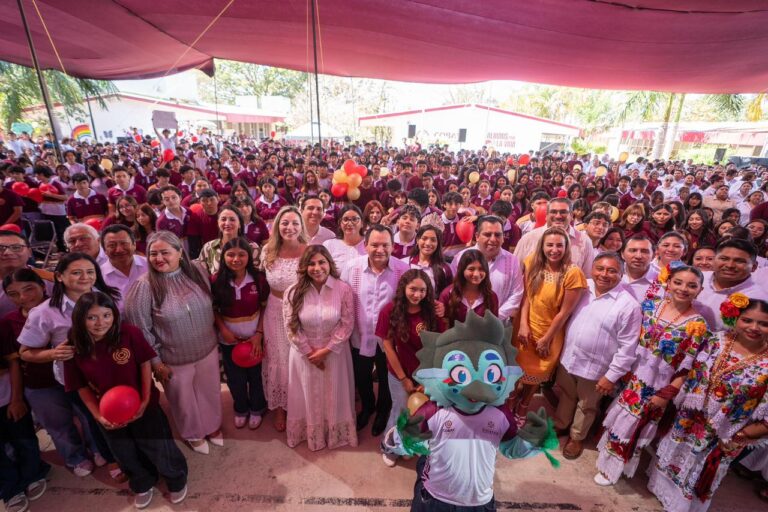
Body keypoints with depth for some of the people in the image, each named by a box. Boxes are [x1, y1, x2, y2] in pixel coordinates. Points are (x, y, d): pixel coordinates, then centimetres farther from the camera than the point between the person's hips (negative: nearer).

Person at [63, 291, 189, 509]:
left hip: (142, 406, -3)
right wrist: (98, 415, -13)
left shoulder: (130, 333, -24)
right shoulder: (74, 348, -16)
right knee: (127, 455, 25)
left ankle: (177, 481, 42)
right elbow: (81, 387, -5)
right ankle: (143, 485, 55)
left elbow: (145, 363, -12)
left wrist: (146, 399, -17)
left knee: (160, 449, 11)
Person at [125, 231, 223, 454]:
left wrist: (217, 335, 9)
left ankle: (212, 426, 52)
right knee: (183, 399, 21)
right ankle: (192, 434, 50)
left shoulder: (199, 273, -9)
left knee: (210, 392, 23)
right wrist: (156, 361, -8)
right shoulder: (144, 286, -19)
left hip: (208, 350, 3)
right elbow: (140, 328, -13)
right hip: (174, 359, -3)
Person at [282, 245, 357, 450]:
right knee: (308, 396, 20)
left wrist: (326, 350, -15)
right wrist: (310, 352, -10)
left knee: (334, 396, 18)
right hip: (304, 354, 1)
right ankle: (310, 434, 47)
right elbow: (291, 327, -9)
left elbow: (347, 324, -13)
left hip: (334, 353, -1)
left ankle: (336, 434, 45)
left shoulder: (343, 289, -15)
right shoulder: (293, 292, -13)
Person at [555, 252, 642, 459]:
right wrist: (560, 346, 10)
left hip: (595, 367, -4)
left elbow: (627, 347, -16)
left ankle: (576, 437, 44)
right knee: (566, 396, 26)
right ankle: (560, 425, 50)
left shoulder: (628, 305, -19)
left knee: (586, 406, 20)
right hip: (568, 357, 4)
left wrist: (612, 376, -15)